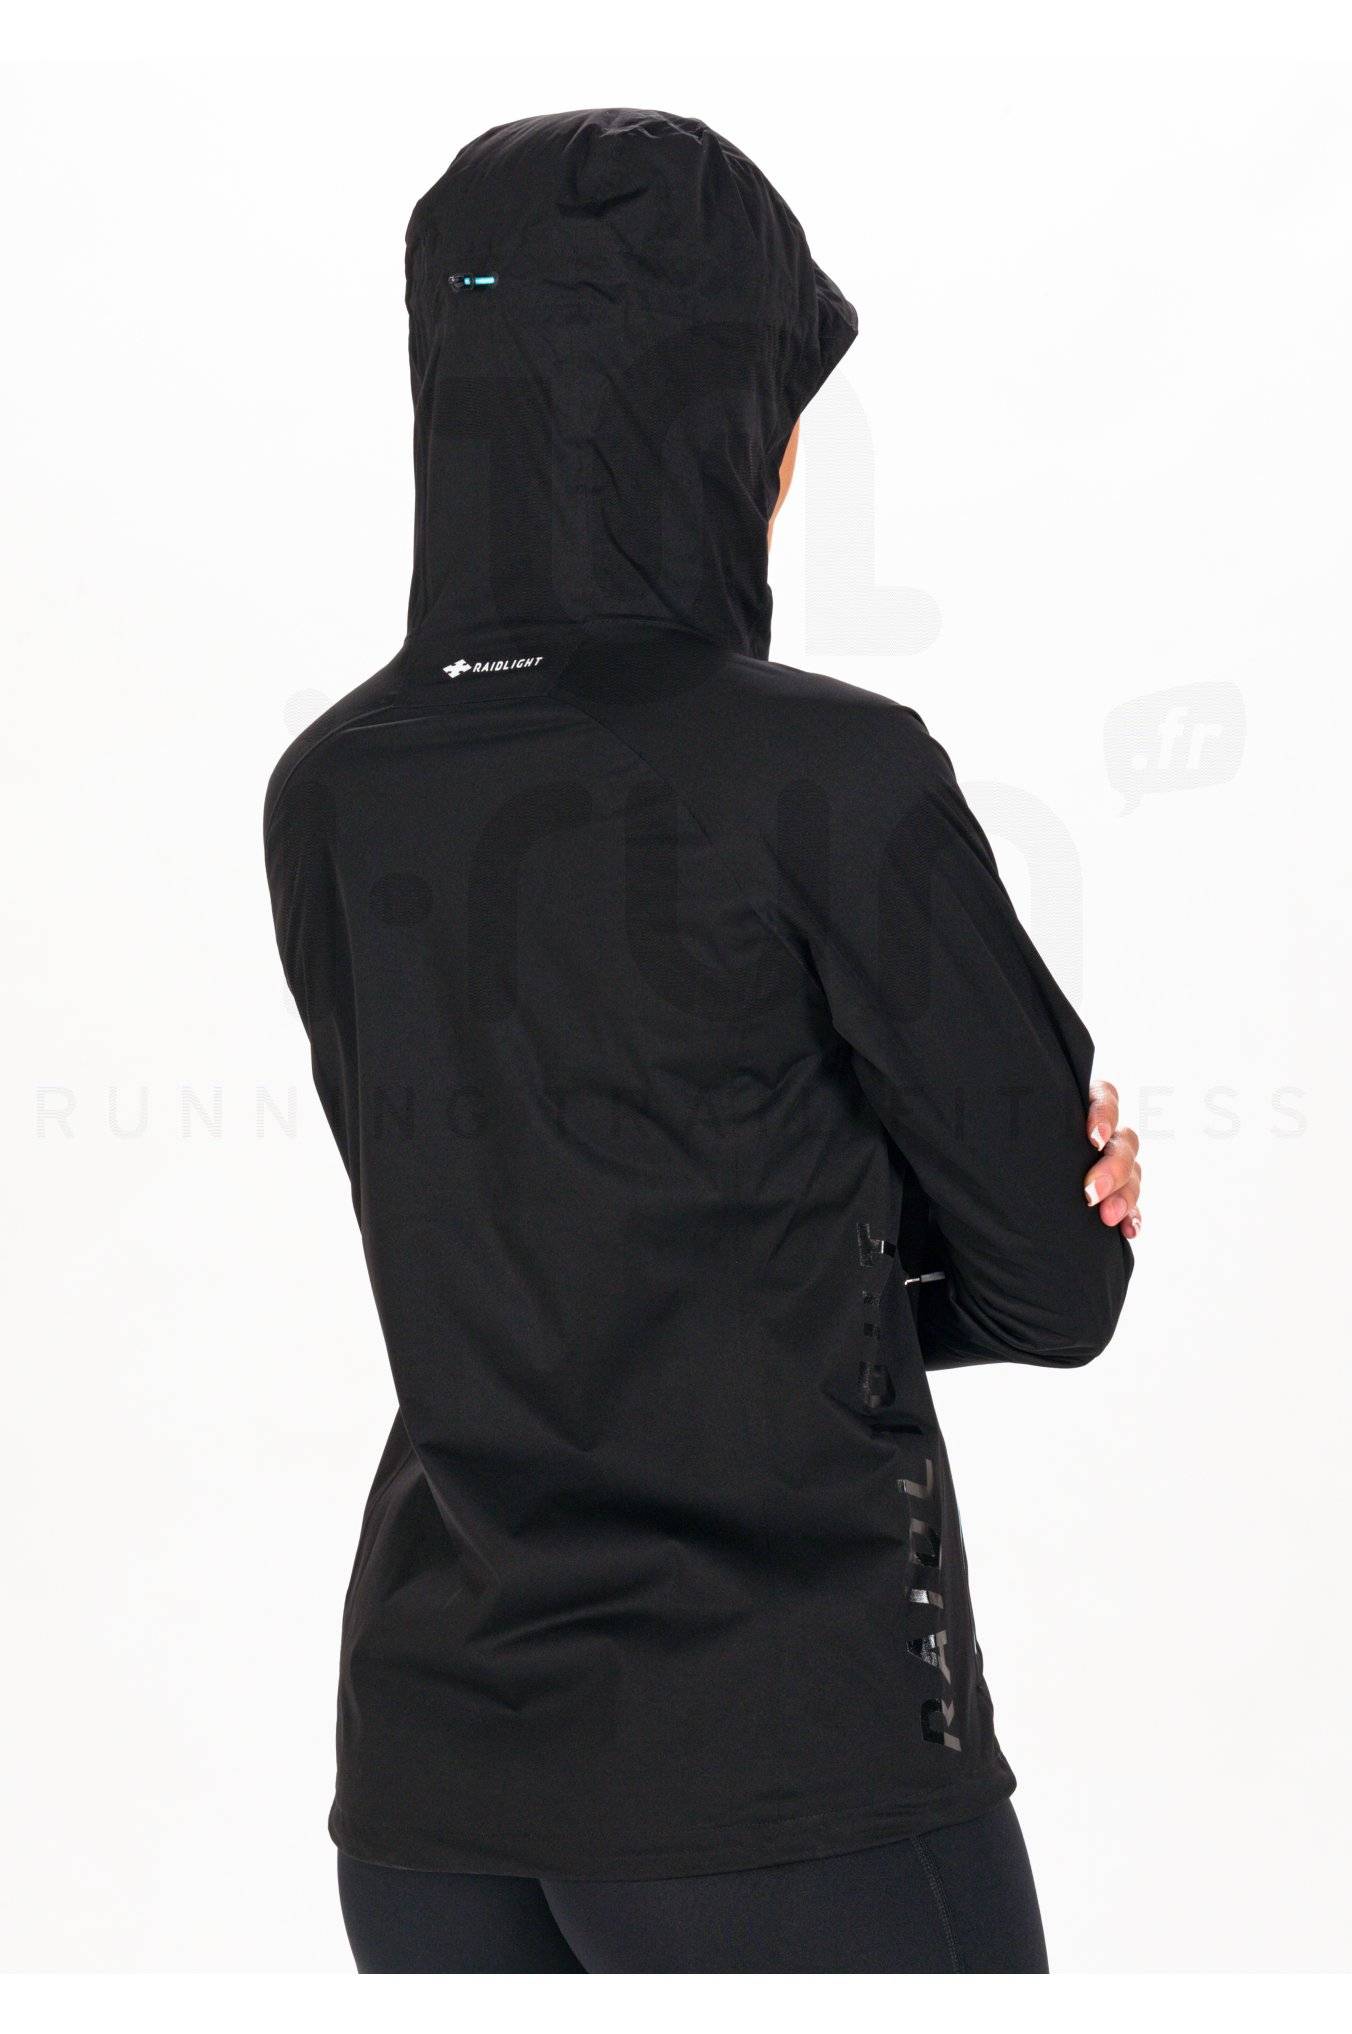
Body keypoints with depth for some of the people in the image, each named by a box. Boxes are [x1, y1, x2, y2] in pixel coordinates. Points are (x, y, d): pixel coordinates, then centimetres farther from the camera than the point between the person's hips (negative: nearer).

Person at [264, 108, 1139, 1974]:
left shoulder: (329, 796, 2)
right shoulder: (828, 775, -15)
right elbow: (1061, 1289, -7)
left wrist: (848, 1246, 3)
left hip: (429, 1757, 6)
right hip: (797, 1769, -6)